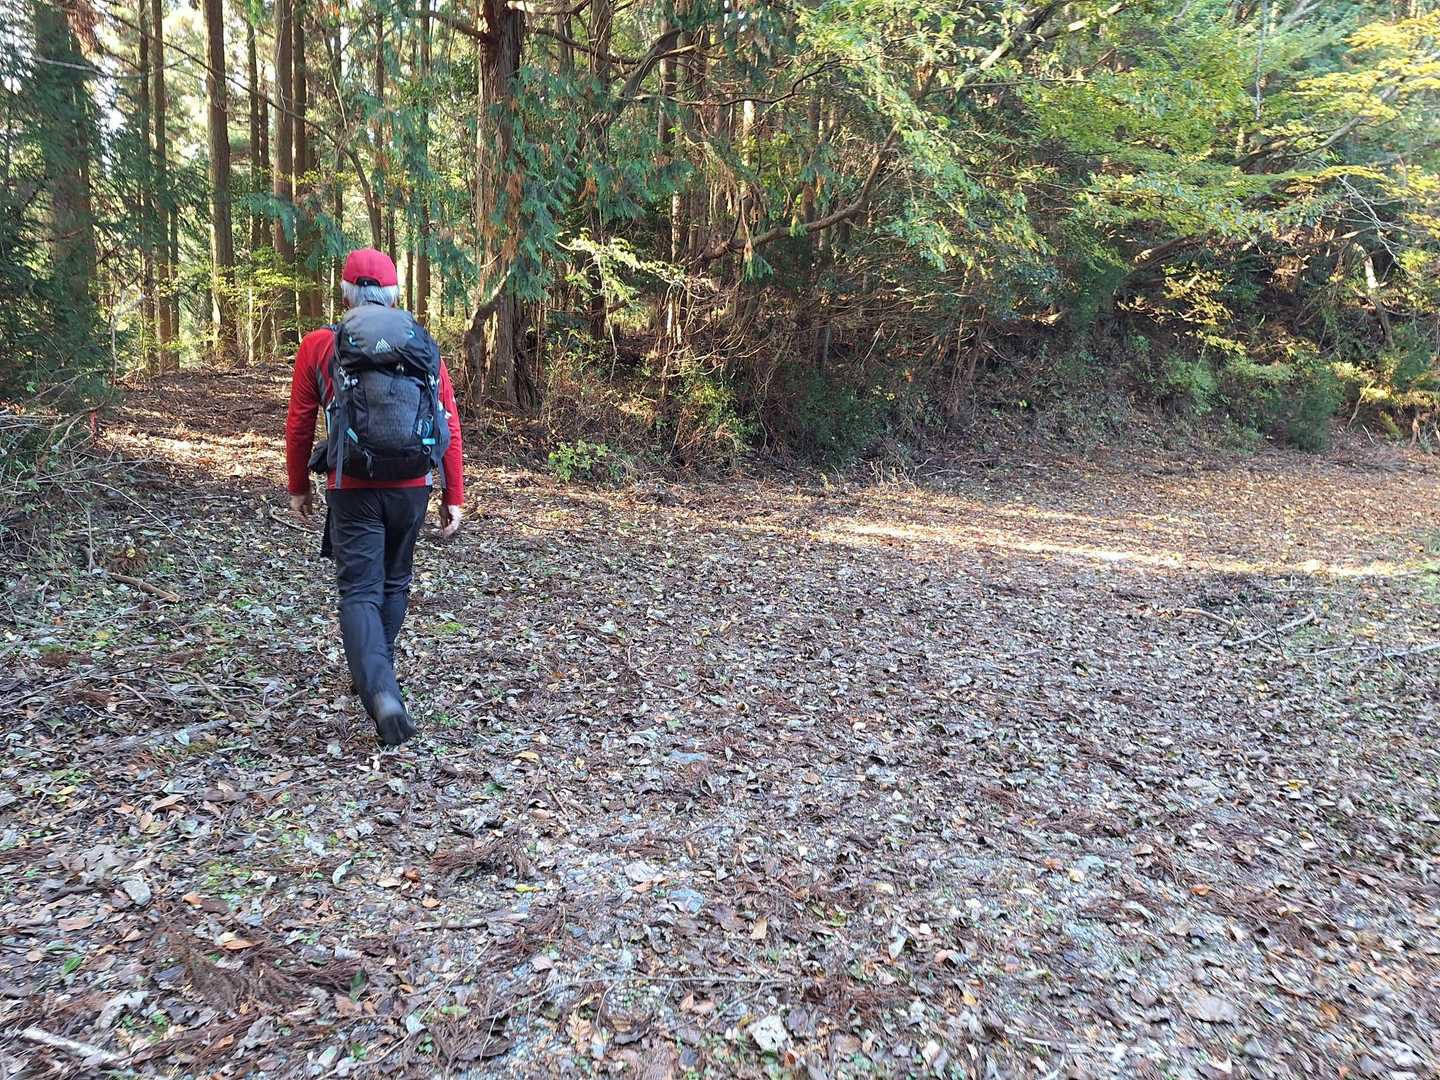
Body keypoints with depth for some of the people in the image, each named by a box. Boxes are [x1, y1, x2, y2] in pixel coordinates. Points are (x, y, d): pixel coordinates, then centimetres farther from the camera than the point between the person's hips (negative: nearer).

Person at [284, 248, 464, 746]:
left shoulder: (319, 345, 0)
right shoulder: (425, 345, 3)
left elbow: (298, 425, 4)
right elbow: (450, 425, 1)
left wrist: (298, 487, 17)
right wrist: (453, 496, 7)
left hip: (353, 490, -2)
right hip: (412, 488, 2)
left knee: (360, 592, 1)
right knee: (394, 583, 20)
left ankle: (381, 694, -18)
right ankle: (377, 676, 35)